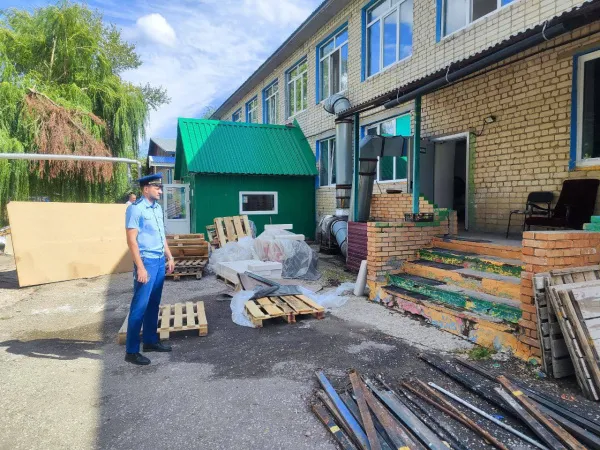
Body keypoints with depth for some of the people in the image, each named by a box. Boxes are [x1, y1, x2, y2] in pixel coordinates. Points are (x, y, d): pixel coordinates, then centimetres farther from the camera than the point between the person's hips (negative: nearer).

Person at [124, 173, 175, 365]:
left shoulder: (157, 207, 11)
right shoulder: (136, 209, -13)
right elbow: (131, 240, -17)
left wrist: (169, 257, 18)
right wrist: (140, 267, -20)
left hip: (160, 260, 8)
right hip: (147, 261, -8)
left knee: (153, 304, 15)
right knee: (140, 306, -4)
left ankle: (150, 340, 27)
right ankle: (131, 351, 4)